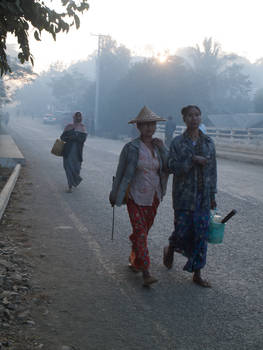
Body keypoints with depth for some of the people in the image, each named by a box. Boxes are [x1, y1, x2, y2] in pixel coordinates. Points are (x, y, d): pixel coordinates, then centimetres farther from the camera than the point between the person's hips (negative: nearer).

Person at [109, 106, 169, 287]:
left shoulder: (159, 147, 5)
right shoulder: (132, 148, -10)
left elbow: (169, 168, -1)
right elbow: (123, 173, -4)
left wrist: (163, 149, -11)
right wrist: (115, 196, 2)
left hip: (154, 197, 5)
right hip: (136, 197, -5)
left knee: (143, 231, 16)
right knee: (140, 233, -9)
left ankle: (135, 261, 34)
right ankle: (146, 272, -9)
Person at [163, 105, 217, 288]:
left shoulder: (209, 142, 6)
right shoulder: (178, 142, -3)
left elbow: (212, 169, 9)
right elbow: (173, 167, -9)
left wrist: (213, 195, 9)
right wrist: (192, 160, -22)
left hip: (203, 196, 3)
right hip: (184, 195, -3)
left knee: (201, 233, 4)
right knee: (182, 230, 2)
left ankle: (197, 274, 15)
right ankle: (170, 250, 37)